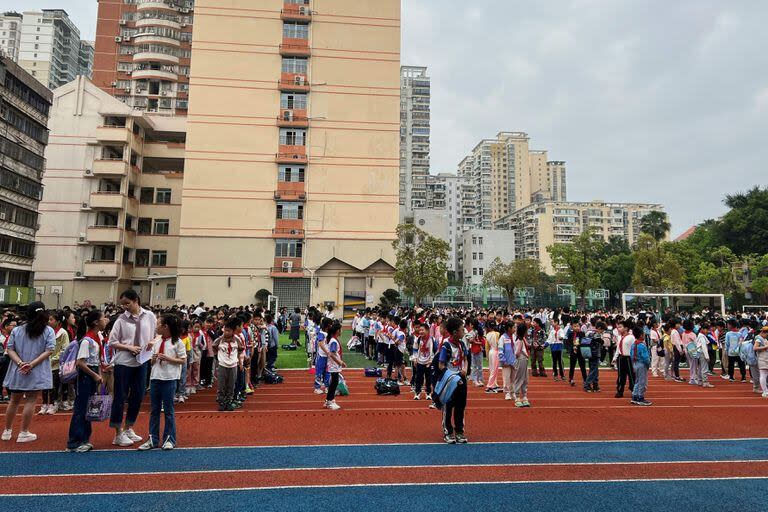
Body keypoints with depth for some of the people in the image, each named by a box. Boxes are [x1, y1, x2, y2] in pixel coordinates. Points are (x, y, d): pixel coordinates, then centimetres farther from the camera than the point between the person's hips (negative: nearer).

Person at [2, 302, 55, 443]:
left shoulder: (16, 330, 4)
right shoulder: (48, 331, -5)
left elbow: (10, 349, -3)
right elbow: (48, 351, -14)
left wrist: (20, 363, -11)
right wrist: (32, 364, -15)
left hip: (18, 371, 3)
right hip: (37, 372, -3)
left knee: (14, 401, 16)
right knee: (30, 401, 3)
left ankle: (7, 431, 28)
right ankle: (24, 433, 7)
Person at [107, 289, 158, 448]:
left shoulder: (149, 316, -1)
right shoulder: (121, 319, -6)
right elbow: (112, 342, -3)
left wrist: (153, 342, -10)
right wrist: (129, 347, -16)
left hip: (142, 361, 3)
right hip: (123, 362, -3)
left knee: (138, 396, 11)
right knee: (120, 397, 4)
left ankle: (128, 429, 30)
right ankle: (118, 434, 16)